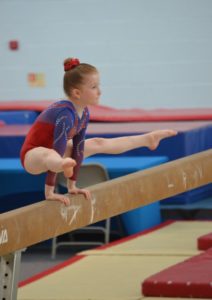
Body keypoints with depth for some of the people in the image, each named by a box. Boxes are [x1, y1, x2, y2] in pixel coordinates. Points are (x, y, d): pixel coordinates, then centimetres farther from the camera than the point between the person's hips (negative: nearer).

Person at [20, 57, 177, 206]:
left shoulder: (84, 113, -5)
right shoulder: (65, 113, -32)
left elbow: (78, 148, 1)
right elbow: (57, 149, -35)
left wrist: (72, 185, 4)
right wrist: (50, 192, -38)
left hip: (50, 152, 10)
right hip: (32, 156, -9)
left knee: (97, 144, 21)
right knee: (49, 154, -46)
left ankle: (147, 139, 39)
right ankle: (65, 166, -83)